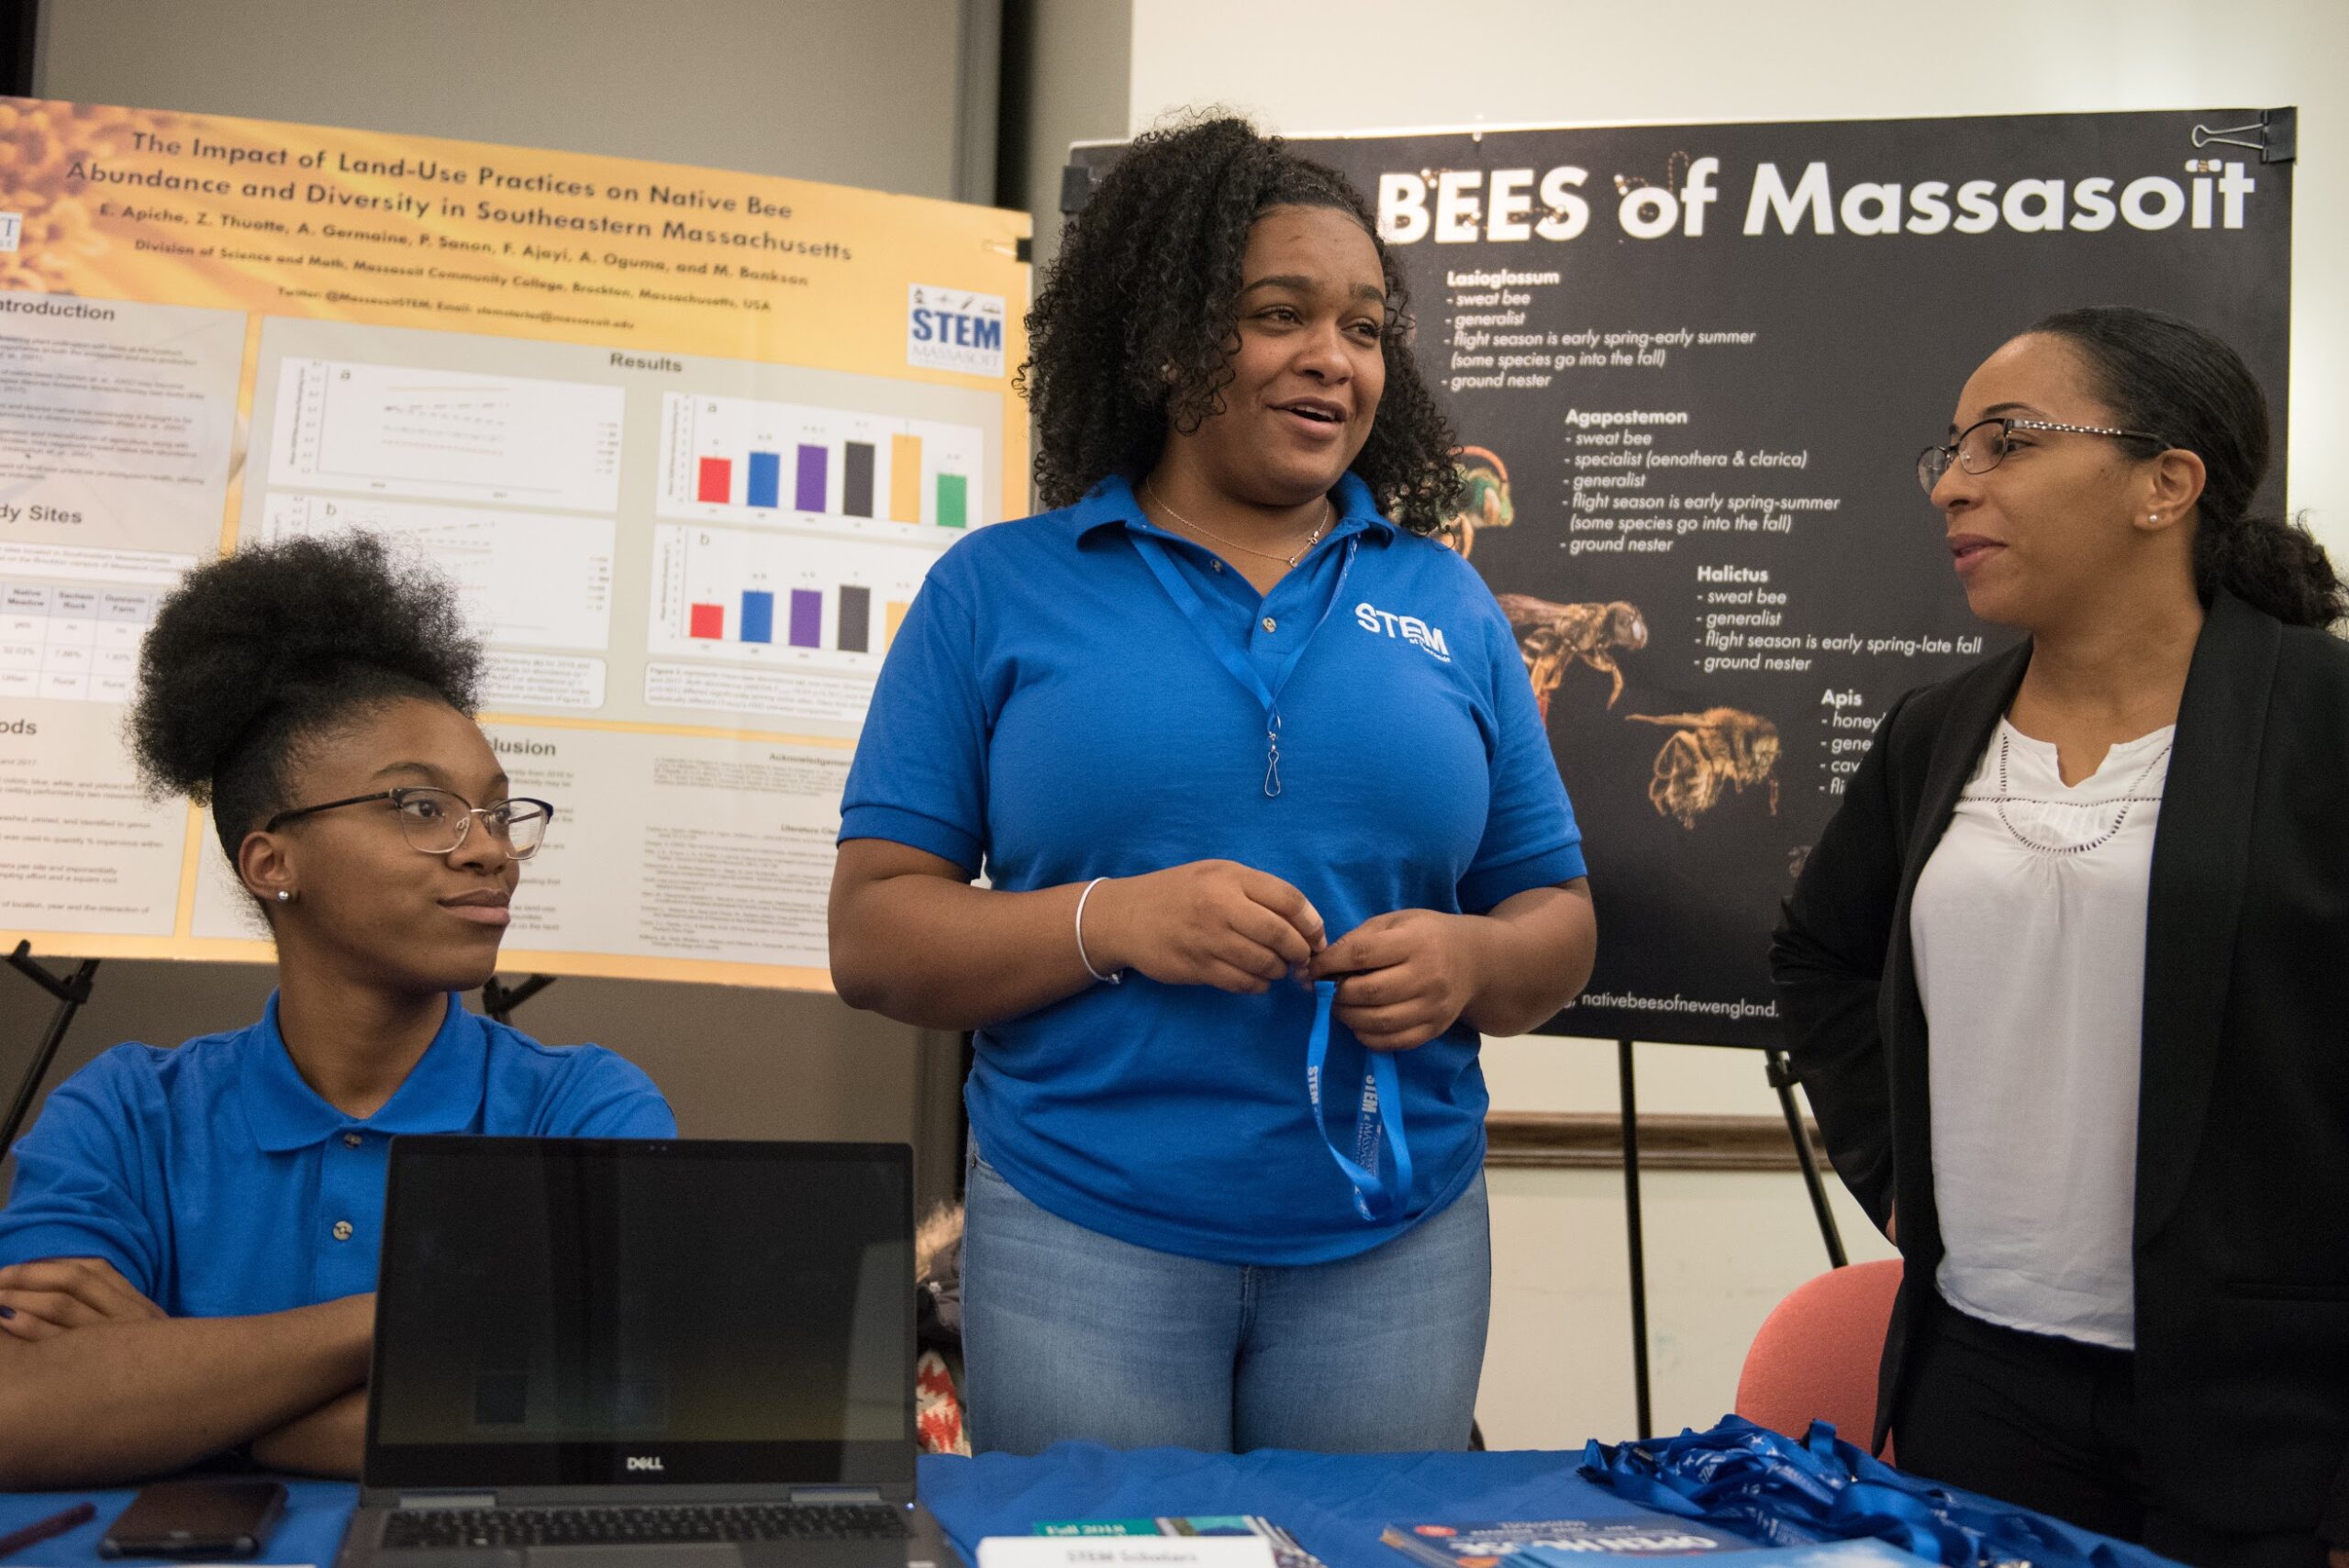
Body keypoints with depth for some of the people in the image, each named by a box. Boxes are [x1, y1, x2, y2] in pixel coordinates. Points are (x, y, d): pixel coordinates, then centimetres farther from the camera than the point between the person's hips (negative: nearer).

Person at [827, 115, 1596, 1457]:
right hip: (1082, 1233, -2)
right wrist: (1111, 922, -19)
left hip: (1397, 1242, 2)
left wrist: (1469, 962, -11)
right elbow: (874, 935, -2)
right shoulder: (999, 590, 2)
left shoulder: (1447, 605, 8)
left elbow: (1558, 926, 12)